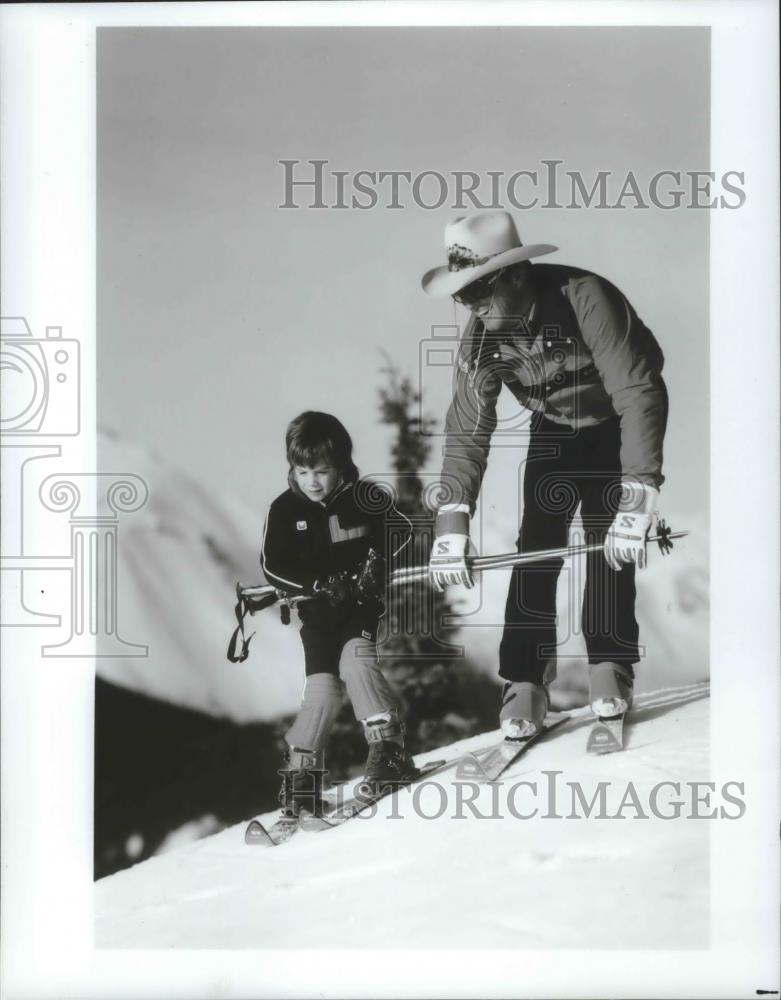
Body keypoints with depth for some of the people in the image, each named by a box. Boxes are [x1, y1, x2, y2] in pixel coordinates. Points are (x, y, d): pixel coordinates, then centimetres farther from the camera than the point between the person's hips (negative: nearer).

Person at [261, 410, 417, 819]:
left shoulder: (364, 497, -6)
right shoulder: (285, 510, -3)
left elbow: (401, 530, 3)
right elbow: (273, 564, -6)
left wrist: (377, 561, -16)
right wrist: (318, 584, -19)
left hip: (362, 604, -1)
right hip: (317, 611, 1)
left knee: (356, 662, -26)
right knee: (322, 688, -7)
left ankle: (388, 747, -23)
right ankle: (301, 772, 5)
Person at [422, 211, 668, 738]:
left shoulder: (584, 298, -37)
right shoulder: (481, 336, -21)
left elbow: (639, 393, -40)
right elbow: (468, 429, -18)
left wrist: (637, 498, -47)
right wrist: (453, 523, -28)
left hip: (616, 425, -3)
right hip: (553, 431, 3)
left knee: (611, 546, -12)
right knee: (537, 548, -8)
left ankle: (611, 670, 2)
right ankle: (526, 682, -6)